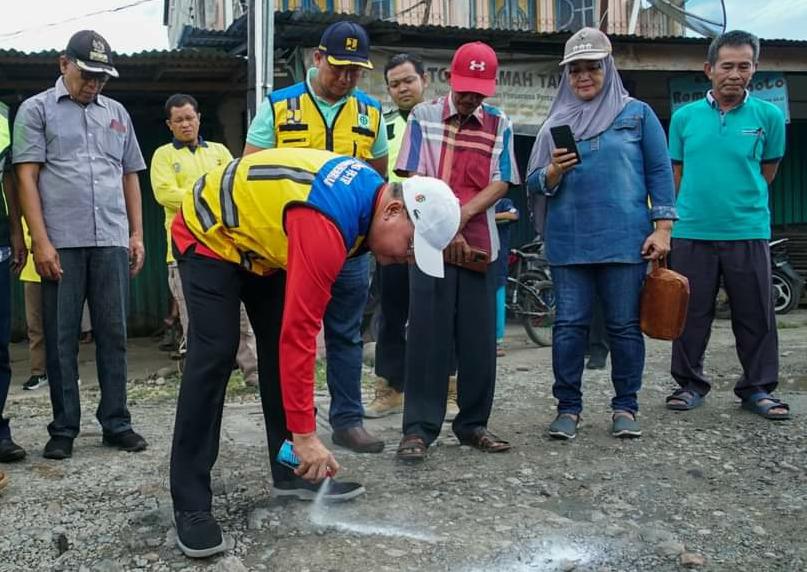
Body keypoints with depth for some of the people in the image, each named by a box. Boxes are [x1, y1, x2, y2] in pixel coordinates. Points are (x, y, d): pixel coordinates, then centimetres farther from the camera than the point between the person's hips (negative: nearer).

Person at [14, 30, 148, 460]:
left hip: (112, 241, 3)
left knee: (113, 335, 5)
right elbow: (27, 177, -1)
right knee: (61, 338, 4)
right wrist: (40, 240, -9)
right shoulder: (37, 110, 7)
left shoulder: (116, 113, 18)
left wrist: (137, 233, 11)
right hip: (61, 243, -3)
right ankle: (63, 429, 13)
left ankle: (116, 423, 13)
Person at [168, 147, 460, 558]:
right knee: (215, 356, -17)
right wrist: (305, 434, -33)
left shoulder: (370, 189, -9)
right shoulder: (325, 226, -37)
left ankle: (291, 473, 12)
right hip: (210, 235, -9)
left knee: (278, 345, 3)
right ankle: (190, 504, -10)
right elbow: (300, 334, -37)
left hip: (259, 238, 9)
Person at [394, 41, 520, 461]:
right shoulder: (423, 117, 4)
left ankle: (473, 423, 17)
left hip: (479, 243, 3)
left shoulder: (500, 125, 9)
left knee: (479, 338, 5)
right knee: (427, 336, -4)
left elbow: (500, 183, 2)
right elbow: (414, 180, -2)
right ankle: (419, 428, 2)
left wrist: (461, 215, -14)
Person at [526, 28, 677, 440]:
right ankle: (568, 408, 12)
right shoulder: (556, 122, 12)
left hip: (626, 239, -1)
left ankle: (625, 407, 17)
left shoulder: (637, 113, 7)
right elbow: (534, 183, 10)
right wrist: (554, 170, -12)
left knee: (624, 326, 4)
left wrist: (662, 228, -3)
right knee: (569, 325, 2)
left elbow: (660, 172, 4)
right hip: (568, 242, 2)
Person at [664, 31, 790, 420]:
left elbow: (767, 172, 13)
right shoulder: (684, 117, 4)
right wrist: (685, 211, 10)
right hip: (692, 233, 1)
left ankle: (758, 388, 20)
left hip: (749, 232, 0)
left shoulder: (769, 117, 2)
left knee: (755, 316, 6)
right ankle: (690, 384, 22)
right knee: (691, 314, 7)